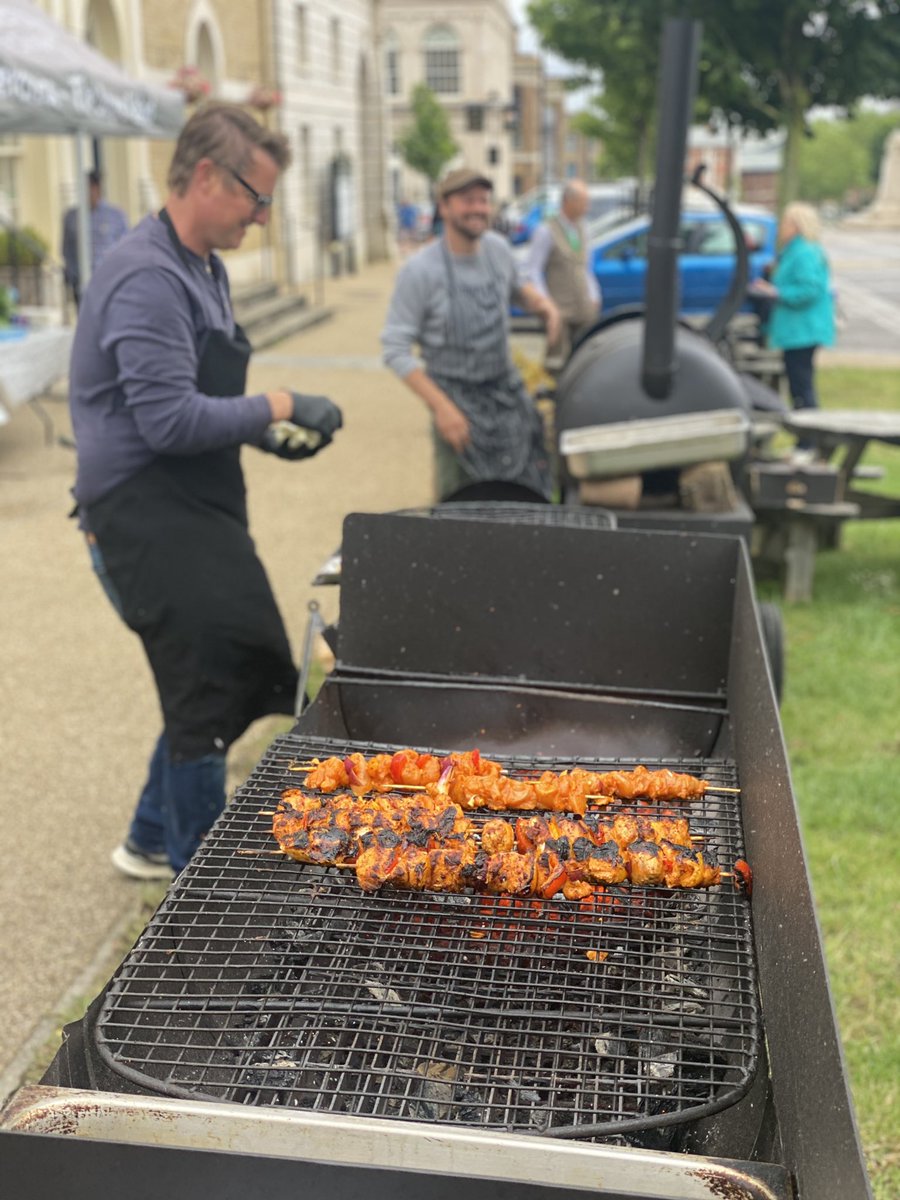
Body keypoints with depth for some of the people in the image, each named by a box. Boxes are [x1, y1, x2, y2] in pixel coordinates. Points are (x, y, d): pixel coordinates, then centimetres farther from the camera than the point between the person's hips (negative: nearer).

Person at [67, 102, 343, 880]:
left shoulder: (201, 268, 15)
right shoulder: (148, 277, -19)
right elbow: (169, 419, -25)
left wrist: (266, 435, 9)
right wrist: (279, 406, -16)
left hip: (193, 511, 10)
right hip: (149, 518, -10)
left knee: (232, 681, 17)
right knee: (209, 701, -3)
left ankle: (154, 843, 35)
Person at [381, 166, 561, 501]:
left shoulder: (498, 248, 0)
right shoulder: (420, 271, -17)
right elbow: (395, 350, -16)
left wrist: (542, 303, -1)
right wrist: (441, 406, -22)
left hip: (508, 389, 5)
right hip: (458, 401, -5)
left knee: (529, 497, 8)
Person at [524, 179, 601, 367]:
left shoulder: (580, 228, 13)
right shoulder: (546, 231, -7)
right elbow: (532, 271, -9)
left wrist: (594, 297, 11)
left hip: (584, 309, 6)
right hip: (560, 311, -6)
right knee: (558, 361, -6)